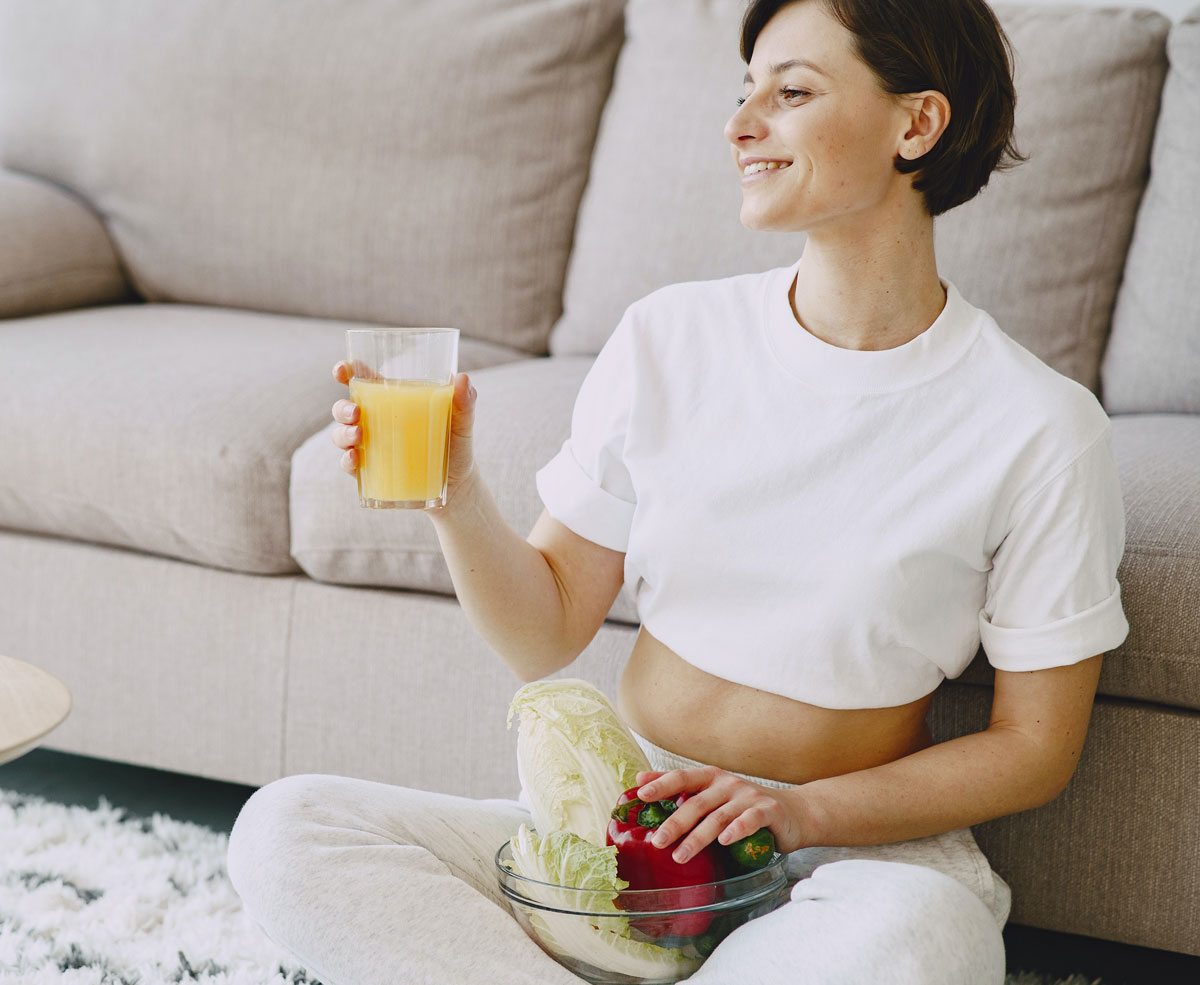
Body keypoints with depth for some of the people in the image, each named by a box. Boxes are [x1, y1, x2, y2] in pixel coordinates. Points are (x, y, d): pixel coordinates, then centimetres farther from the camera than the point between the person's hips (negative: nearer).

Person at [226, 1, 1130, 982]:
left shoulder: (1040, 427, -9)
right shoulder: (672, 337, 1)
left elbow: (1034, 748, -3)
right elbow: (545, 634, 5)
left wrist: (803, 810, -16)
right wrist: (455, 490, -14)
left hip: (865, 843, -2)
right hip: (619, 821, 3)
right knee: (284, 832, -18)